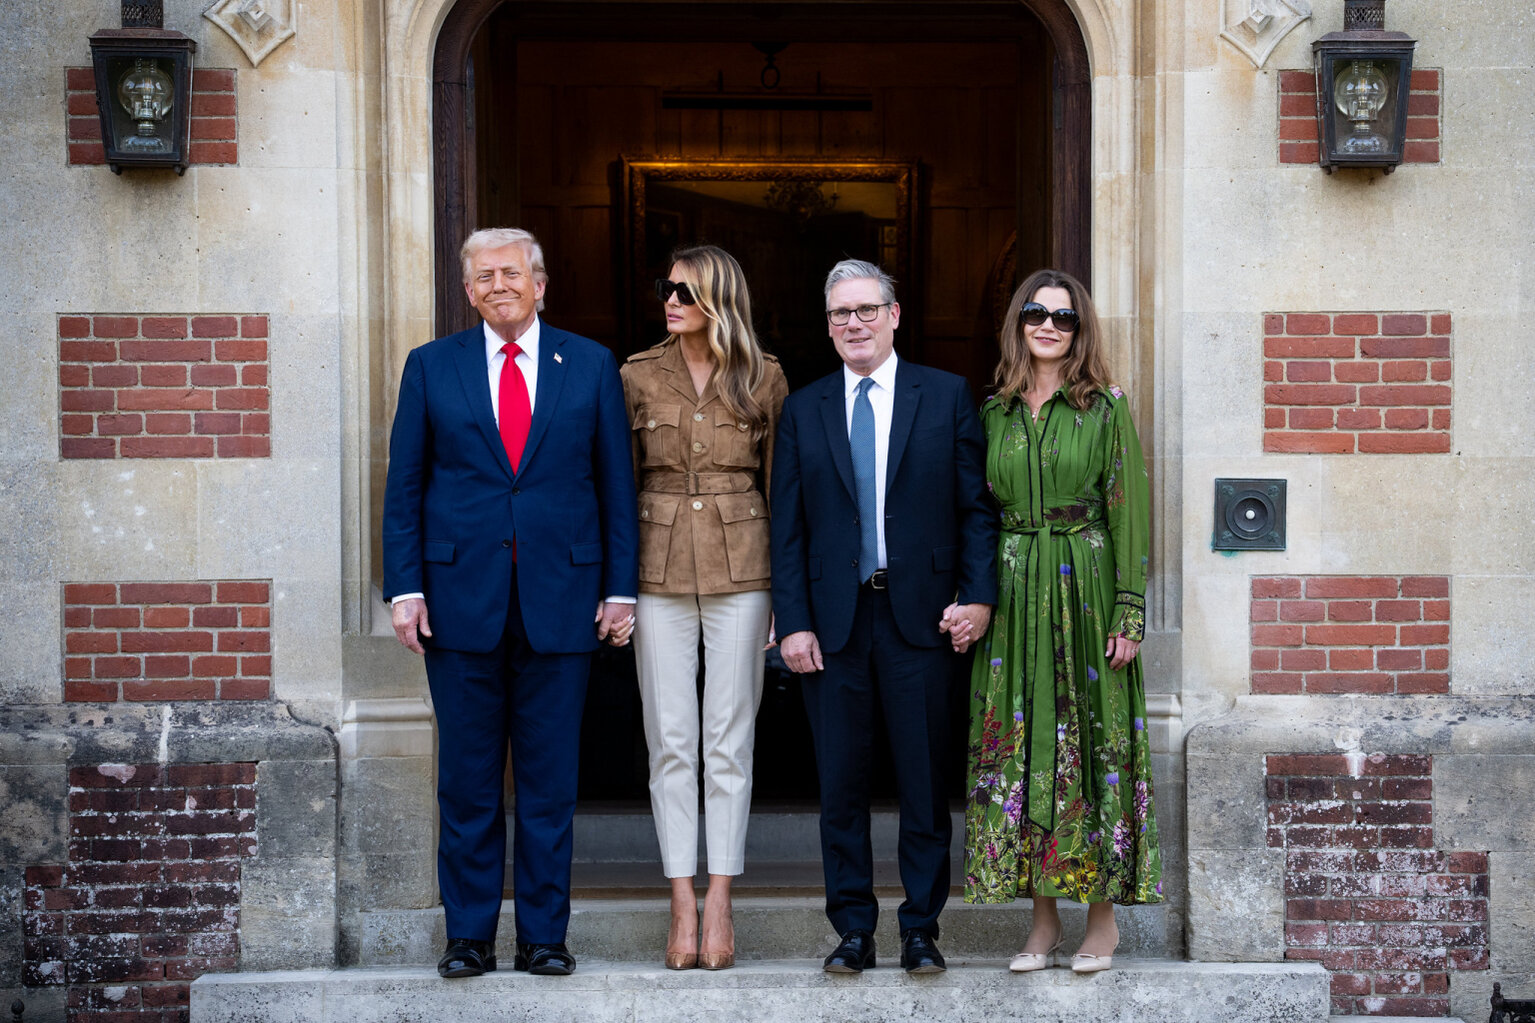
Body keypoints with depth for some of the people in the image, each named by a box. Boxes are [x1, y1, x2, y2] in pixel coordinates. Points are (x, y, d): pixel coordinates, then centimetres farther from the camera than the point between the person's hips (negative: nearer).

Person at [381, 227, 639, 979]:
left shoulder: (591, 366, 7)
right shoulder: (431, 367, 8)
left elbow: (616, 485, 7)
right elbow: (404, 487, 6)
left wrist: (620, 588, 1)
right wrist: (404, 588, -2)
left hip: (560, 598, 0)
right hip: (461, 600, 0)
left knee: (549, 779, 4)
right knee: (466, 780, 4)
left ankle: (543, 935, 13)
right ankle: (469, 935, 14)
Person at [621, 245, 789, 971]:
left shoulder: (763, 380, 3)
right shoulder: (638, 377, 4)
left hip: (740, 567, -1)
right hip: (659, 570, 1)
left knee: (728, 740, 2)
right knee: (670, 742, 2)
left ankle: (719, 902, 9)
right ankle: (682, 905, 7)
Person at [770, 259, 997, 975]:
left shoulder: (946, 396, 5)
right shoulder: (802, 411, 9)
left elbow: (977, 507, 3)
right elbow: (787, 529, 7)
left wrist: (977, 595, -8)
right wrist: (793, 622, -2)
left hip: (921, 617, -1)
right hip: (833, 622, 2)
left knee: (924, 781, 3)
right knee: (840, 783, 6)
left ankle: (921, 928, 14)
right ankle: (853, 929, 16)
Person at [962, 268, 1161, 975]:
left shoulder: (1106, 409, 0)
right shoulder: (994, 412, 10)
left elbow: (1128, 512, -4)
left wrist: (1130, 612, -10)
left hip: (1086, 589, -3)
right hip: (1012, 593, 3)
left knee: (1091, 743, -1)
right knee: (1017, 747, 3)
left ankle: (1103, 914, 11)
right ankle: (1043, 918, 12)